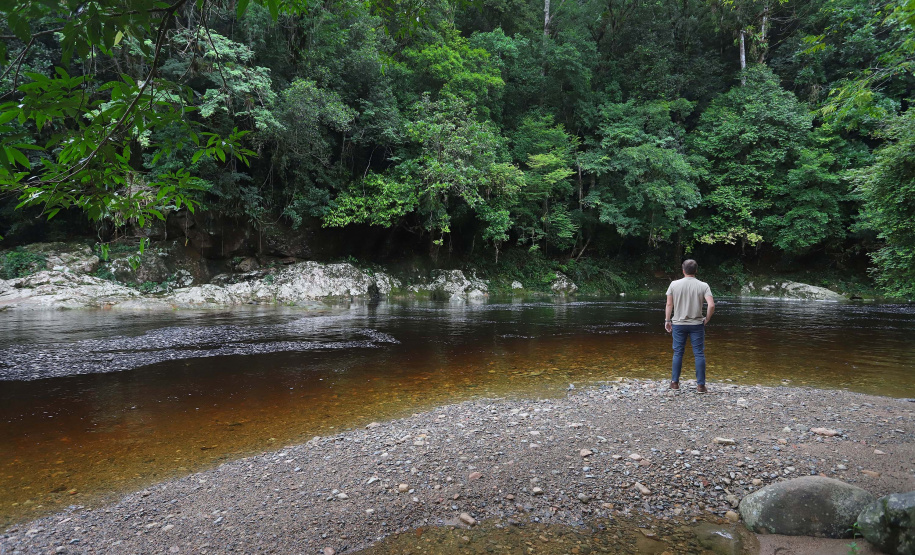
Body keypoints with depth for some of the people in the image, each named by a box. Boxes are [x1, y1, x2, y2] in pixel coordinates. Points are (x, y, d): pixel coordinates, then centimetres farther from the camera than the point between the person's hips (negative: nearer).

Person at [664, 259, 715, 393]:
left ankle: (675, 382, 16)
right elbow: (711, 305, -13)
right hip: (696, 324, -1)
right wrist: (706, 319, 2)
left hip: (678, 324, 1)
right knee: (699, 354, 5)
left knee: (678, 353, 10)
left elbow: (669, 305, 0)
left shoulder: (674, 284, -3)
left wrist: (667, 320, 10)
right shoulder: (703, 286, -5)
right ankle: (701, 385, 6)